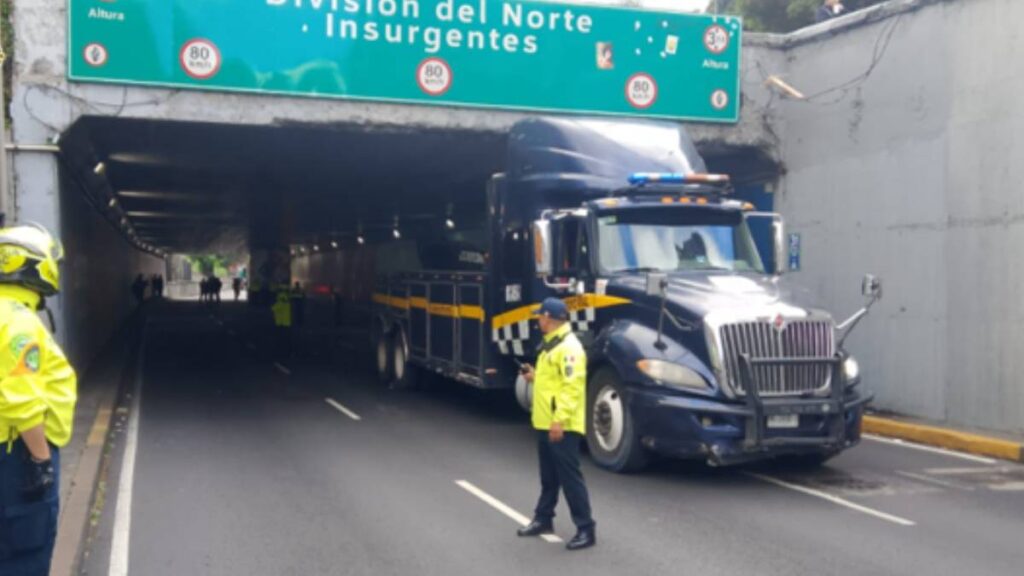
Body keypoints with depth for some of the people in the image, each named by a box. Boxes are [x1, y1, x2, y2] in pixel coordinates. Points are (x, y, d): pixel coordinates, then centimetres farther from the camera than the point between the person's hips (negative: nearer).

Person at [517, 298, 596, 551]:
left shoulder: (569, 346, -18)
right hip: (546, 423, 10)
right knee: (548, 476, 20)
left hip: (562, 426, -10)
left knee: (569, 477, -7)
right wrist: (536, 376, 12)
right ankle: (543, 519, 32)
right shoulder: (551, 344, 15)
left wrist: (560, 420, -27)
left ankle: (586, 529, -2)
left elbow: (572, 386, -24)